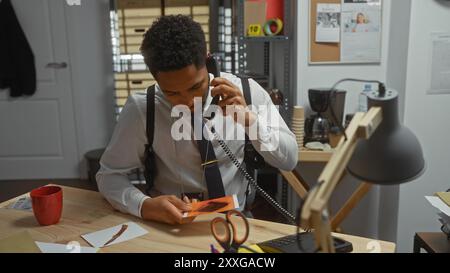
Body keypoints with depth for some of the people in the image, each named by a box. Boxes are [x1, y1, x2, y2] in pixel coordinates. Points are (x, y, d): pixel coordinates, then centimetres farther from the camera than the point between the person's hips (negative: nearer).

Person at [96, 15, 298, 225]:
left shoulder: (247, 91, -10)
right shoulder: (140, 109, -11)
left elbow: (289, 160, -6)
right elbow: (109, 175, -3)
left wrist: (249, 119, -23)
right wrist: (145, 206, -22)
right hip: (170, 225, 0)